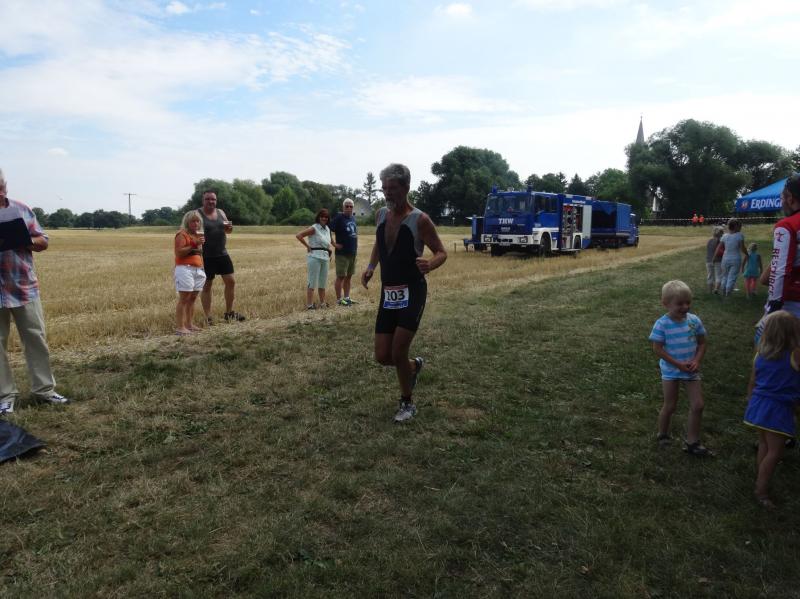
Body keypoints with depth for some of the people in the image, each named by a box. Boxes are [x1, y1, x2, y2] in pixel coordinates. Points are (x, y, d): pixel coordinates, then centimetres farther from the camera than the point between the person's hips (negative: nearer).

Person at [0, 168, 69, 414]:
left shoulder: (21, 209, 6)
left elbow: (43, 241, 9)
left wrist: (28, 241, -14)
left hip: (24, 288, 2)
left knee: (36, 339, 7)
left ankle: (44, 388, 17)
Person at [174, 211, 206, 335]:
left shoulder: (198, 235, 20)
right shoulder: (182, 234, -6)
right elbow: (178, 252, -17)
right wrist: (194, 245, -19)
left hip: (198, 270, 8)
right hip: (185, 269, -8)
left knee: (192, 299, 9)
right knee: (183, 299, -10)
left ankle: (190, 324, 14)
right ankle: (179, 327, -9)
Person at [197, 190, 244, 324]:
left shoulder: (220, 212, 10)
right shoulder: (197, 214, -7)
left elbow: (228, 231, 17)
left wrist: (229, 227, -7)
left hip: (222, 254, 5)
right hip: (206, 257, -5)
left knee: (230, 281, 6)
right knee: (206, 286, 4)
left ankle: (229, 313, 20)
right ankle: (208, 317, 12)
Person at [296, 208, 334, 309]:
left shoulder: (327, 229, 14)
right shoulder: (314, 228, -9)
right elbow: (298, 235, -16)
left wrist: (330, 249, 9)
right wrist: (308, 246, -11)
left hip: (325, 258, 8)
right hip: (315, 257, -8)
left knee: (323, 282, 15)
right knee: (312, 282, -5)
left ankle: (322, 303, 26)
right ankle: (309, 305, -2)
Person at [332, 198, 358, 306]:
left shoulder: (353, 218, 12)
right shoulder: (339, 218, -10)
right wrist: (334, 244, -15)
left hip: (353, 252, 7)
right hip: (342, 253, -7)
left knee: (349, 276, 12)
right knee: (341, 276, -2)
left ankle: (347, 298, 20)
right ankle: (339, 299, 4)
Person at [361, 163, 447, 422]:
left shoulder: (420, 220, -12)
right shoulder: (381, 215, 6)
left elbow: (442, 252, -8)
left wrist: (430, 265, -31)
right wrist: (370, 267, 7)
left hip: (412, 293, -6)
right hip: (387, 294, 6)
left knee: (398, 352, -9)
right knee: (382, 356, 5)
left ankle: (407, 403, 16)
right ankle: (415, 365, 38)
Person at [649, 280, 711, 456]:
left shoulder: (694, 320, -6)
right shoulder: (662, 324, -18)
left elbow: (702, 343, 3)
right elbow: (658, 349, -15)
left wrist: (697, 361, -13)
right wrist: (678, 364, -18)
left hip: (691, 370, 4)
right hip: (671, 371, -3)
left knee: (697, 405, 2)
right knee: (670, 406, 8)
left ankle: (692, 442, 16)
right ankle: (663, 435, 32)